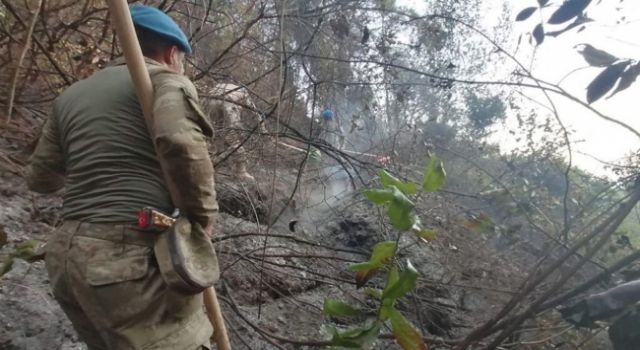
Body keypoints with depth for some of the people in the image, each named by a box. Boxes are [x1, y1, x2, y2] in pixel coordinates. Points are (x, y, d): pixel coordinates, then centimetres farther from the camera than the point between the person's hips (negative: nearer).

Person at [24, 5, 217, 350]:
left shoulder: (72, 94, 20)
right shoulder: (165, 79, 1)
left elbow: (41, 177, 23)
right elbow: (180, 141, -21)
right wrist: (201, 218, -9)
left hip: (66, 256, 8)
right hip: (128, 256, -8)